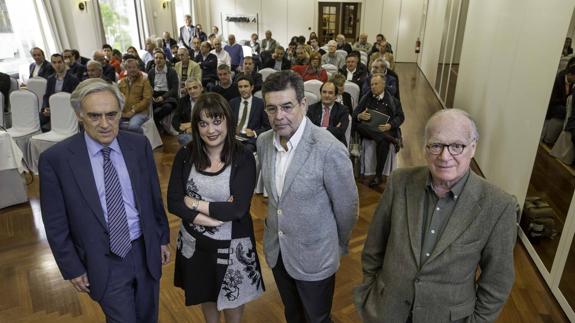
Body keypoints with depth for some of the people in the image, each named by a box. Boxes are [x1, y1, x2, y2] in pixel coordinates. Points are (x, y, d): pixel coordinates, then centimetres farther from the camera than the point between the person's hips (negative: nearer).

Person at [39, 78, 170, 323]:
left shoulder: (139, 145, -7)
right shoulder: (55, 159, -15)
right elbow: (55, 224, -6)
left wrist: (163, 238, 9)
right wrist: (72, 268, -2)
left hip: (146, 251, 3)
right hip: (104, 262, -3)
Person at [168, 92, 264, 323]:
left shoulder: (243, 159, -17)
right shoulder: (185, 156, -9)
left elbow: (238, 209, -23)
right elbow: (173, 202, -12)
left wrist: (195, 204, -17)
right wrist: (217, 213, -21)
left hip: (232, 245, -3)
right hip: (195, 242, 3)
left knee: (232, 300, 21)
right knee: (206, 296, 28)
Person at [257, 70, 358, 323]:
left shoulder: (330, 149, -27)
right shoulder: (263, 141, -7)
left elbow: (346, 207, -14)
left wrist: (339, 246, 0)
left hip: (314, 255, -5)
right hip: (276, 249, 5)